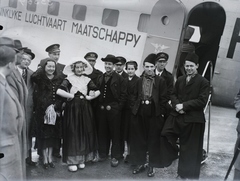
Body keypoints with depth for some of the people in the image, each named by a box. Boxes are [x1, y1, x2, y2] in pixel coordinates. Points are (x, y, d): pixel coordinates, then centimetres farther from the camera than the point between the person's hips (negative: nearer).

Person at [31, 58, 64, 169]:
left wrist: (54, 105, -12)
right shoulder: (40, 79, -3)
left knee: (53, 134, 10)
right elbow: (33, 76, -27)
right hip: (42, 110, -3)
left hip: (55, 110, 3)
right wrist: (42, 68, -11)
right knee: (44, 134, 3)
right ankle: (45, 159, 13)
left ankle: (50, 158, 22)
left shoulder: (59, 79, 6)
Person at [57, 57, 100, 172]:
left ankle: (81, 159, 22)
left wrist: (89, 97, -9)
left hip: (85, 110, 3)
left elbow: (97, 92, 3)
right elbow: (59, 91, -17)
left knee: (85, 133, 8)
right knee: (72, 133, 0)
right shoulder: (69, 79, -3)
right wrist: (71, 96, -11)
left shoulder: (87, 80, 7)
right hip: (72, 109, -3)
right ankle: (72, 161, 9)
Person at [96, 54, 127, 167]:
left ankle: (115, 156, 13)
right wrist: (99, 105, 5)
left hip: (114, 110, -5)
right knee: (102, 132, 11)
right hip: (101, 110, 5)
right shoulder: (100, 78, 12)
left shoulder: (119, 79, -4)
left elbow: (123, 94, -7)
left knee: (115, 133, 3)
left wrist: (117, 107, -11)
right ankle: (103, 154, 24)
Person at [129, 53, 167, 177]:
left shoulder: (160, 81, 0)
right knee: (139, 139, 9)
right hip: (140, 113, 3)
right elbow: (136, 97, 10)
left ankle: (152, 165, 19)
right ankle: (140, 163, 23)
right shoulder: (139, 81, 10)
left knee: (153, 140, 5)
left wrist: (161, 113, -8)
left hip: (154, 113, -3)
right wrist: (135, 109, 2)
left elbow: (163, 98, -3)